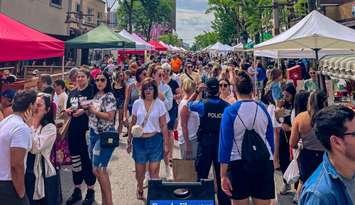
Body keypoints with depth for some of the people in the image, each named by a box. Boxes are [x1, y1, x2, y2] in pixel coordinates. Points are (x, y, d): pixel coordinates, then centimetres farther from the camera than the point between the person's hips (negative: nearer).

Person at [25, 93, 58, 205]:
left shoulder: (50, 127, -13)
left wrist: (31, 126, -18)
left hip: (44, 176, -5)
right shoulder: (29, 124, 3)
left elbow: (35, 148, -22)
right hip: (28, 174, 6)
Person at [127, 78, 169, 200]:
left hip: (155, 139, -2)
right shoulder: (137, 103, 2)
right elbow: (132, 123, 9)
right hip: (139, 140, 2)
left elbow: (164, 125, 0)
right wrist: (129, 141, 9)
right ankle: (139, 189, 40)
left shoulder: (159, 104, -2)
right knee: (139, 171, 13)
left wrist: (165, 143, -2)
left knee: (154, 172, -3)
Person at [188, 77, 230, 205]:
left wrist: (197, 91, 7)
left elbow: (188, 104, 9)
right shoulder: (226, 106, -6)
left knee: (202, 174, 9)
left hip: (205, 142, -2)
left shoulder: (202, 104, -11)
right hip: (222, 142, 2)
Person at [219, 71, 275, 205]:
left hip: (239, 164, -3)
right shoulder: (262, 109, 1)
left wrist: (223, 175, -9)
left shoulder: (230, 111, -9)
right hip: (264, 163, 3)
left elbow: (225, 143, -11)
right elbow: (270, 139, 9)